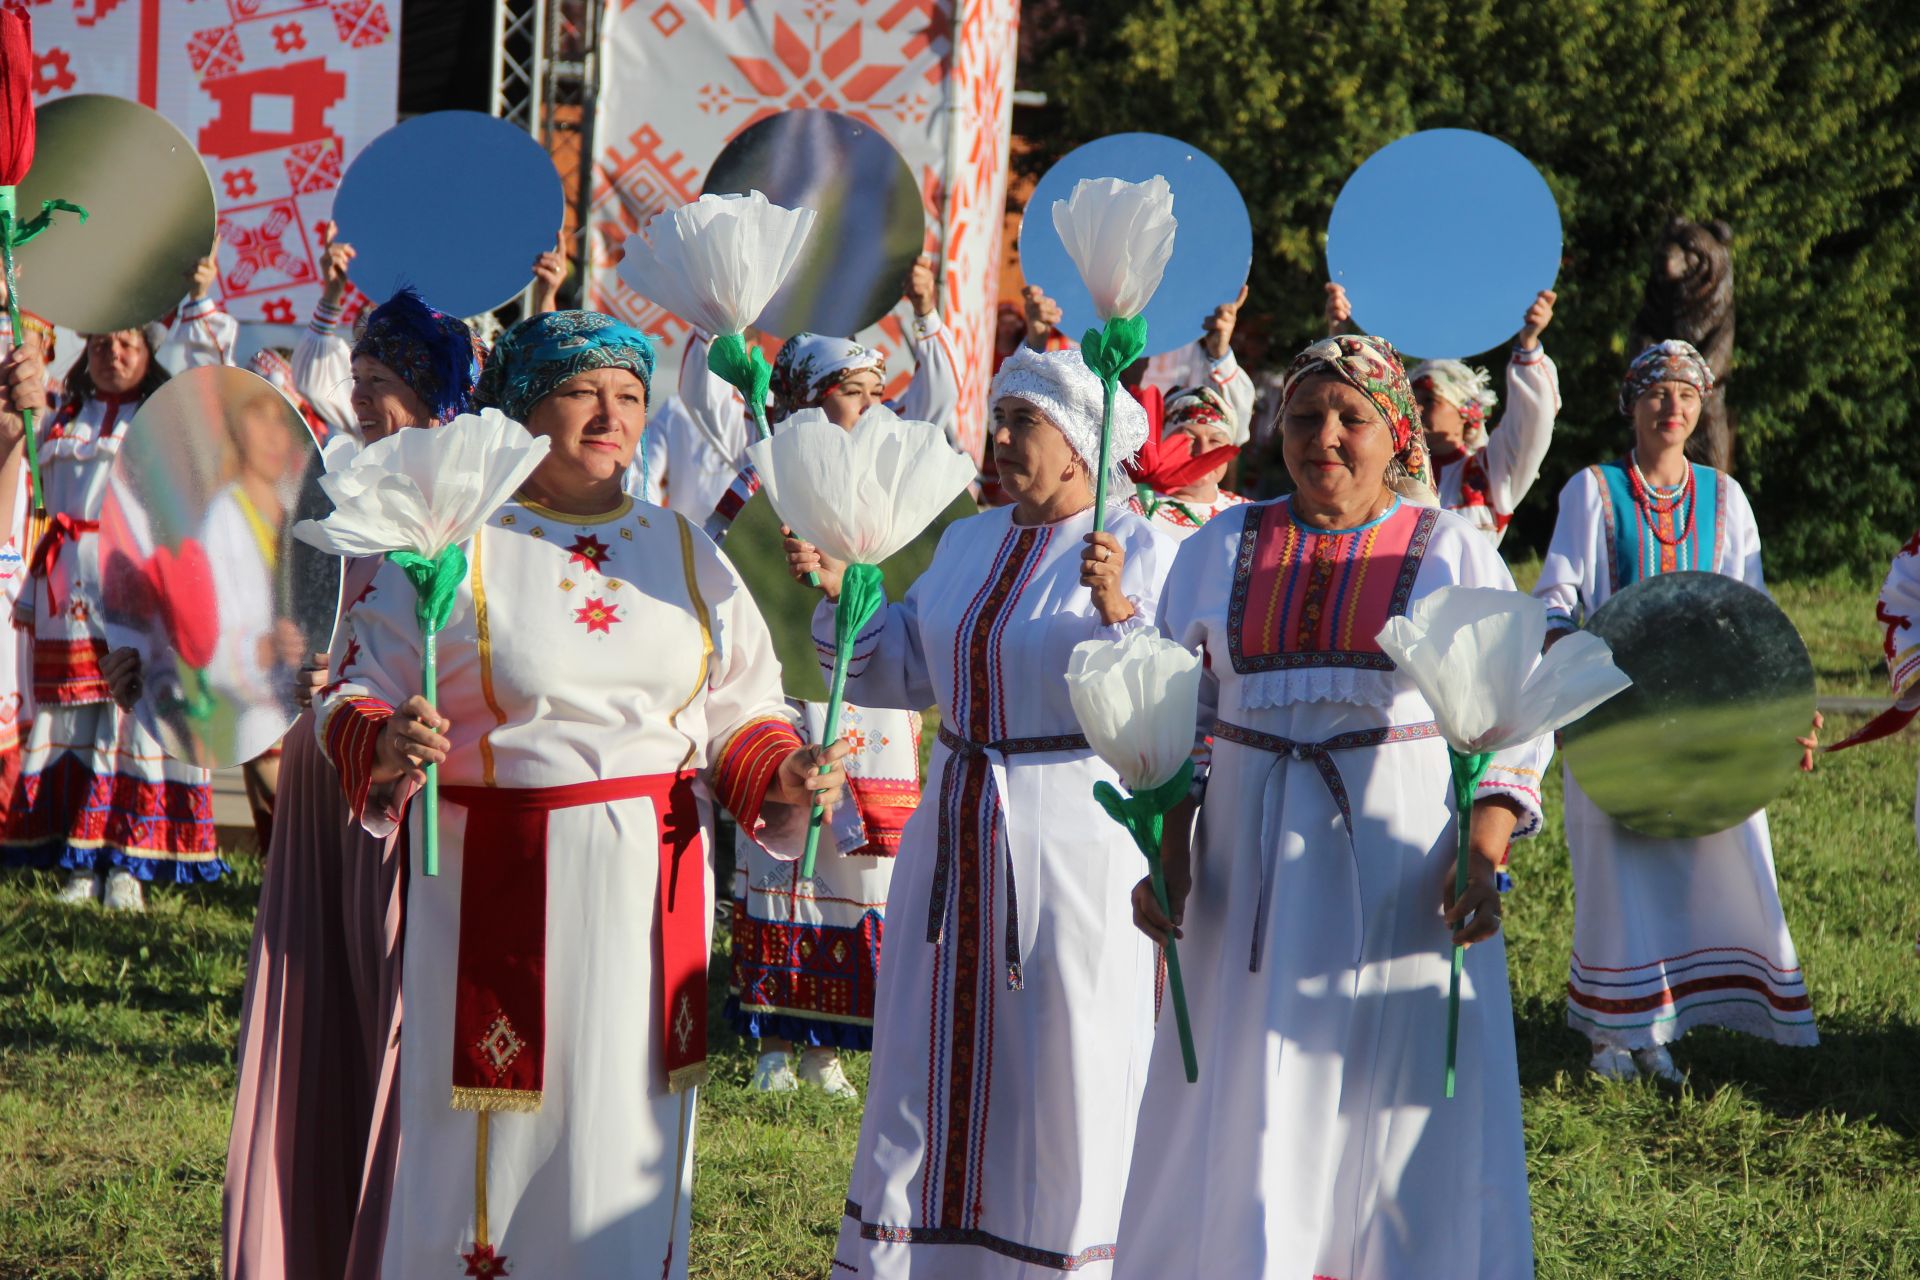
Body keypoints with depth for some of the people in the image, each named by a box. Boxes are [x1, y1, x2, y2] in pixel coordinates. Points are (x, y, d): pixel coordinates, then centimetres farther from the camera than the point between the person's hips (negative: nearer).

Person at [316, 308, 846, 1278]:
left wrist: (781, 777, -7)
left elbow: (740, 714, 14)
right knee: (493, 1149, 0)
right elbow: (356, 696, -2)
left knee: (628, 1146, 5)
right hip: (496, 888, -3)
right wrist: (387, 746, -24)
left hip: (651, 896, 3)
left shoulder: (683, 550, 11)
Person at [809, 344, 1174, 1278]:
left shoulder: (1140, 551, -9)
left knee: (1060, 1071, 2)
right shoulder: (971, 542, 11)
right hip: (956, 837, 6)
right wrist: (842, 593, 2)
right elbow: (905, 671, 15)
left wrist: (1115, 609, -31)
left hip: (1074, 844, -6)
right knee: (931, 1066, 12)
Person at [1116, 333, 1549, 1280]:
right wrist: (1167, 856, -3)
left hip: (1402, 863, -2)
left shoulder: (1453, 551, 3)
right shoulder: (1223, 550, 10)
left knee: (1403, 1110, -2)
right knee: (1242, 1112, 3)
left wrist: (1485, 858, -15)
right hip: (1254, 865, 2)